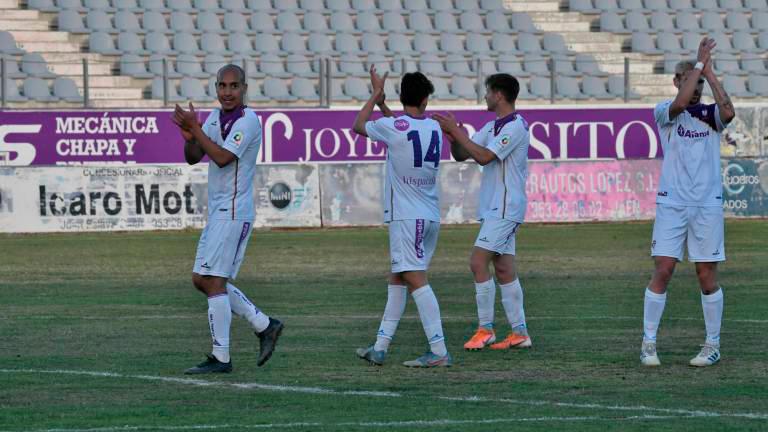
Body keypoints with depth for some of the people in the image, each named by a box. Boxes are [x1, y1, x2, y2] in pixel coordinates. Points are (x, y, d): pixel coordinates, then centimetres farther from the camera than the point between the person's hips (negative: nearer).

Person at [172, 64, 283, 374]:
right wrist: (190, 137, -7)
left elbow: (222, 158, -24)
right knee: (201, 279, 12)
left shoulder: (247, 121, -13)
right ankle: (264, 325, 19)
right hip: (217, 211, 9)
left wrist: (195, 129, -20)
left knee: (214, 281, -10)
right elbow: (193, 158, 12)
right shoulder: (215, 117, 13)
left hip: (233, 213, -9)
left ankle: (220, 357, -5)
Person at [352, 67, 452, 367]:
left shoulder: (393, 127, -11)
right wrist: (381, 103, 35)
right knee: (397, 278, 15)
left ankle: (439, 351, -19)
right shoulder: (434, 128, 7)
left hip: (406, 216, -7)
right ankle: (380, 347, 19)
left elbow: (359, 126, 10)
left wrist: (376, 95, 21)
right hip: (431, 216, 7)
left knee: (415, 279, -11)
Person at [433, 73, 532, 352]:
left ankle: (485, 329, -8)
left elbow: (484, 157, -21)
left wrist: (456, 132, -16)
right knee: (504, 269, 8)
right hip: (495, 208, 9)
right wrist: (453, 136, -5)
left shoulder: (515, 127, -13)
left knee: (478, 262, -13)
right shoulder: (492, 127, 16)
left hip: (505, 208, -9)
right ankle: (519, 332, 9)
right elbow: (461, 155, 15)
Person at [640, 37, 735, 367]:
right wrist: (699, 63, -16)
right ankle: (649, 343, 2)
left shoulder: (710, 114, 7)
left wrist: (708, 71, -12)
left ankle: (713, 345, 12)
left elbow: (728, 112, -16)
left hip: (708, 204, 1)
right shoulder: (665, 113, 3)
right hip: (671, 203, -1)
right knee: (663, 270, -6)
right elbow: (679, 104, -20)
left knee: (707, 274, 3)